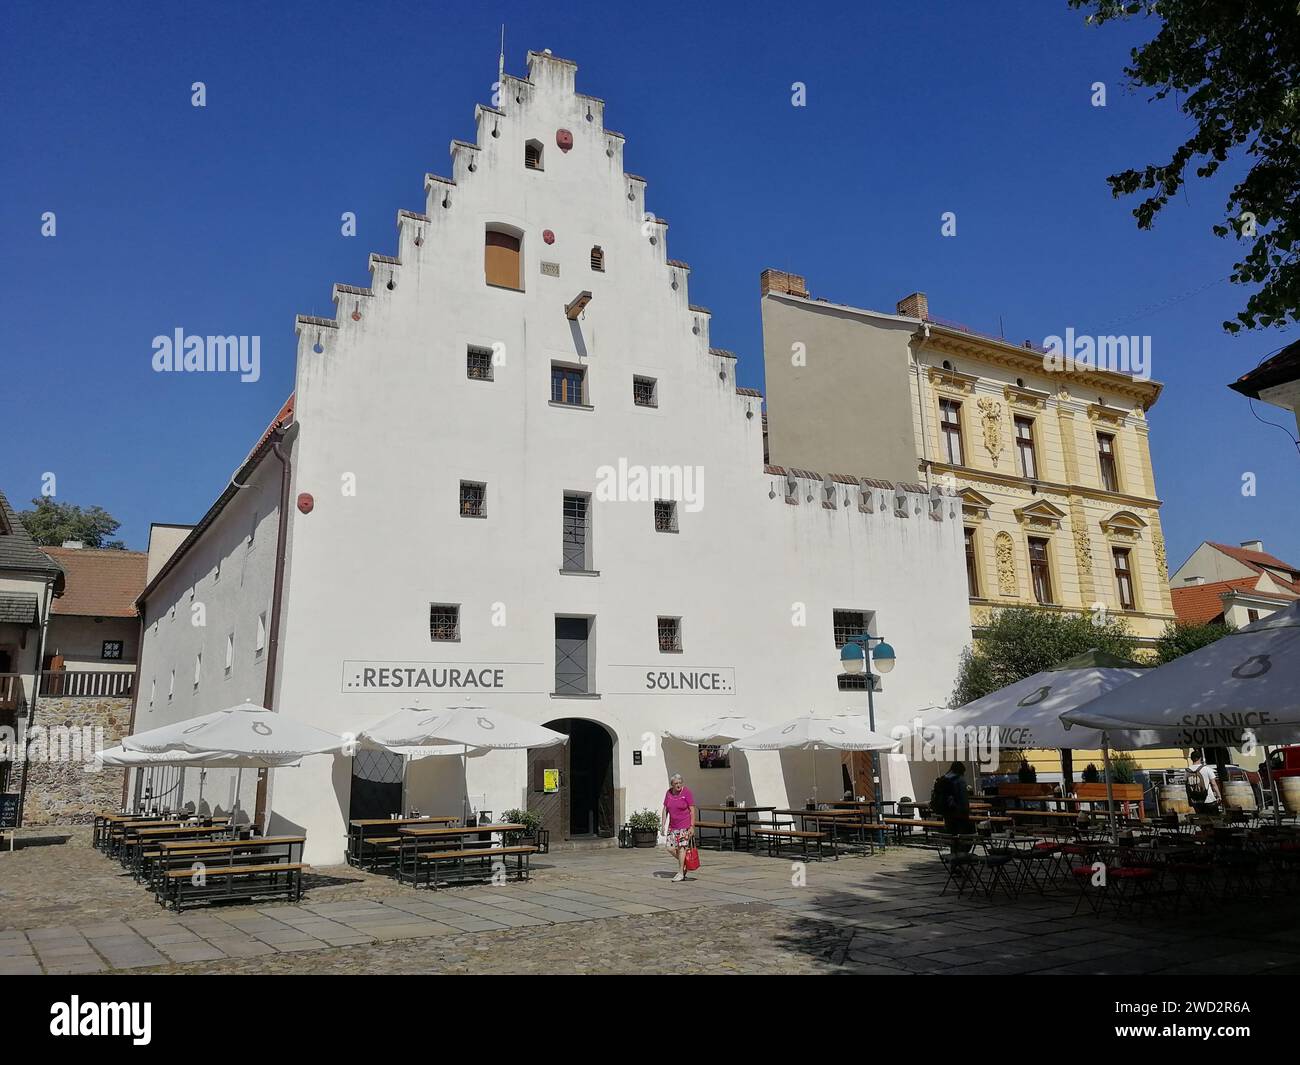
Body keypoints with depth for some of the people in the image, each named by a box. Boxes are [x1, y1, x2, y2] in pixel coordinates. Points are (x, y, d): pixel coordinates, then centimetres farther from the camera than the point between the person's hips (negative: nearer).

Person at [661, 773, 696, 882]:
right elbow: (665, 809, 10)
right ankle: (684, 862, 26)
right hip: (673, 826, 5)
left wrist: (692, 826, -14)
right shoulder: (668, 793, 3)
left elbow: (692, 810, -10)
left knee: (681, 847, -6)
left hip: (685, 826, -5)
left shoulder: (686, 792, -11)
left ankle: (681, 873, 4)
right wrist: (663, 824, 4)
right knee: (671, 848, 1)